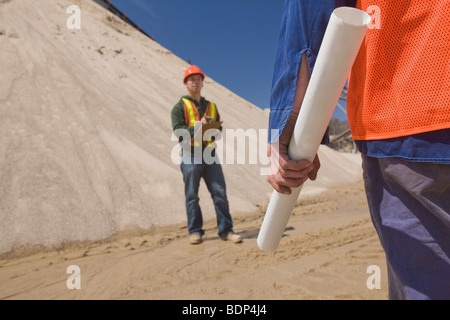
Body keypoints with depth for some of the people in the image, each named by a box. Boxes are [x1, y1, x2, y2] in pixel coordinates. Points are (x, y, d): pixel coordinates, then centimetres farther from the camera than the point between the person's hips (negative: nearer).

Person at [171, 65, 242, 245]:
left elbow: (219, 129, 17)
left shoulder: (211, 106, 20)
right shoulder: (180, 107, 6)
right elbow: (178, 131, -7)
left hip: (210, 156, 4)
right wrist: (198, 126, -18)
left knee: (220, 193, 0)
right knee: (192, 196, 2)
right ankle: (195, 232, 14)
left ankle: (226, 230, 8)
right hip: (190, 156, -3)